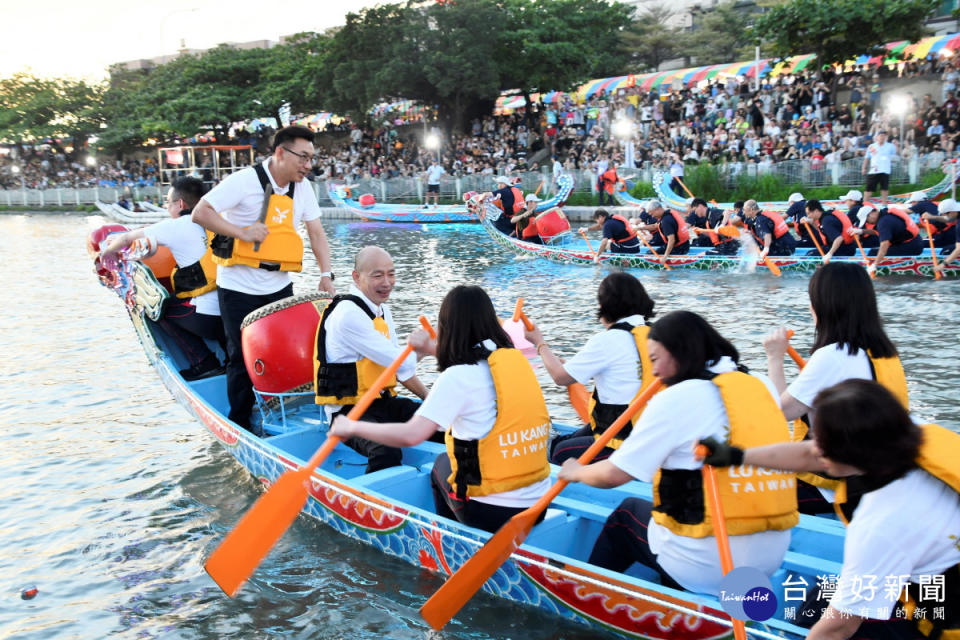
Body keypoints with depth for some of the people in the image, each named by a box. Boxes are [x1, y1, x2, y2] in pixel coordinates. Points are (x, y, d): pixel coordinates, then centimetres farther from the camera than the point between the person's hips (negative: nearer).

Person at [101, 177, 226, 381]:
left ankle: (204, 363, 10)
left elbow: (126, 239, 13)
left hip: (209, 316, -6)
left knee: (159, 309, 18)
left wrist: (104, 253, 34)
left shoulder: (175, 227, 0)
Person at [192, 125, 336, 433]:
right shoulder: (244, 181, -14)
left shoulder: (302, 188, 5)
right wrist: (242, 232, -25)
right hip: (239, 288, -5)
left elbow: (316, 232, 8)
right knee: (243, 357, 3)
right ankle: (240, 426, 17)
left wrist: (326, 275, -2)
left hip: (279, 287, 5)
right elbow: (200, 213, -16)